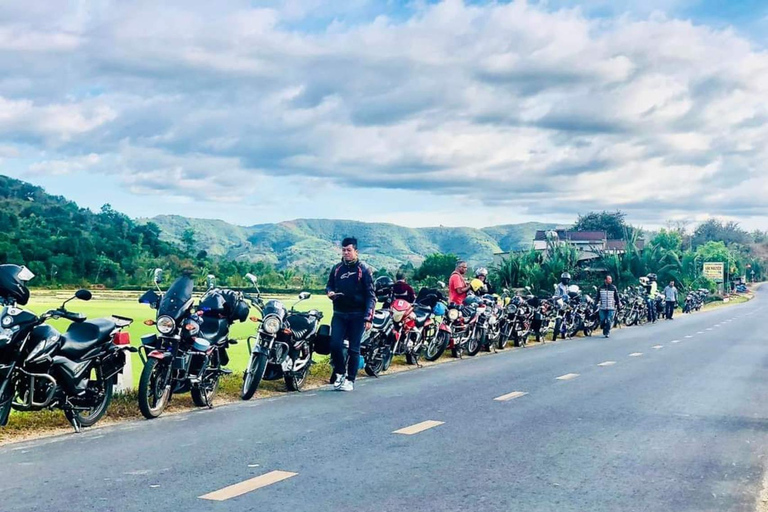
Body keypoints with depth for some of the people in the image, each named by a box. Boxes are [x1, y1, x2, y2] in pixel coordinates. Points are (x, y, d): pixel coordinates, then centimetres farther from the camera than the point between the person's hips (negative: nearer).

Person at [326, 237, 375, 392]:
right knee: (335, 344, -8)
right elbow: (329, 285, 24)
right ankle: (339, 373, 13)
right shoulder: (336, 269, 10)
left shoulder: (363, 269, -3)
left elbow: (370, 295, -5)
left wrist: (368, 318, -13)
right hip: (339, 314, 3)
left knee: (354, 349, 1)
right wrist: (330, 292, -2)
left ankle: (350, 380, 10)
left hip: (357, 315, -3)